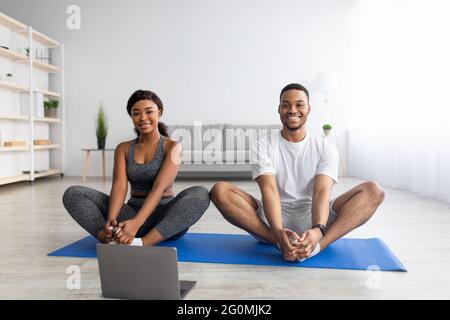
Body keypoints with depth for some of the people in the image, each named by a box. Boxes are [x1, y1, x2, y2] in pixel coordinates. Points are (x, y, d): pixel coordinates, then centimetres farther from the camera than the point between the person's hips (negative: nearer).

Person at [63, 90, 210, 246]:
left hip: (165, 216, -3)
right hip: (132, 212, 3)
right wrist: (111, 219, -30)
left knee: (200, 194, -34)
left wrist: (136, 223, -34)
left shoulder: (172, 147, -5)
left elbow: (159, 188, -19)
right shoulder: (123, 149, 6)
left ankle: (141, 243, -43)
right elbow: (119, 186, -10)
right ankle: (113, 239, -36)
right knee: (73, 193, -12)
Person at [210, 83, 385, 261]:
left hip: (312, 220, 1)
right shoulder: (264, 146, 2)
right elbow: (269, 190, -14)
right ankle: (282, 242, -34)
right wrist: (278, 232, -34)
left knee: (373, 191, -21)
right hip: (274, 219, 0)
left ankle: (317, 246, -40)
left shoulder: (325, 148, 4)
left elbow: (321, 192, -12)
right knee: (220, 191, -24)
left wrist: (317, 230, -34)